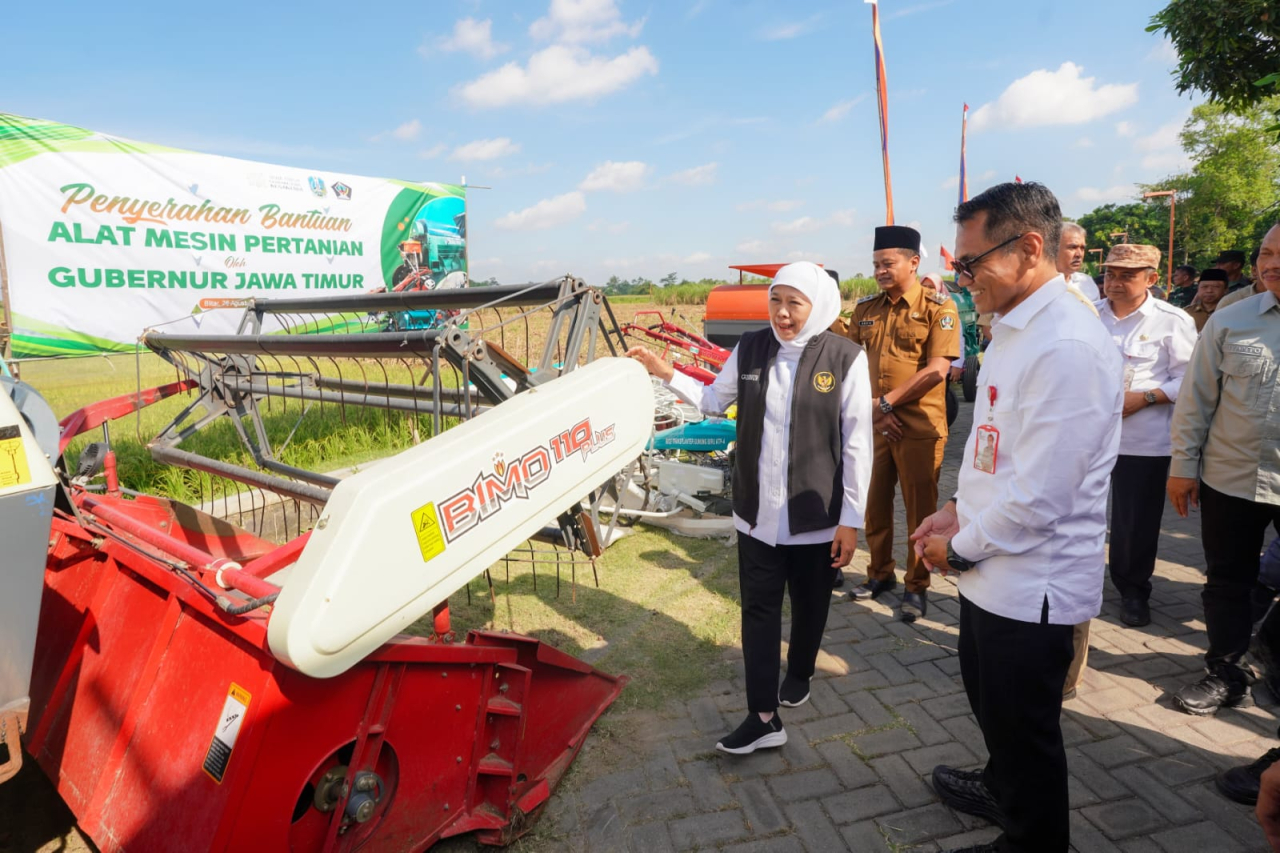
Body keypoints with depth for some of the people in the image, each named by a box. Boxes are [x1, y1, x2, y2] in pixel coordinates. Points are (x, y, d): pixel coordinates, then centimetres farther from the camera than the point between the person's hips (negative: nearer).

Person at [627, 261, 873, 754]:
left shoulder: (846, 359, -11)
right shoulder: (750, 349, 0)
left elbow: (857, 445, -9)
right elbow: (713, 401, 15)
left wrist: (851, 518, -8)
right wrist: (666, 374, 4)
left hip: (816, 515, -2)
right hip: (757, 513, 3)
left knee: (809, 605, 17)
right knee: (758, 609, 5)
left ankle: (799, 674, 45)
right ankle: (763, 717, 16)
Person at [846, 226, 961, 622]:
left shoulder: (938, 306, -7)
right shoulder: (865, 308, 7)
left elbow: (937, 370, -15)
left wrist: (887, 402, -14)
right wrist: (873, 410, -6)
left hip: (919, 426, -4)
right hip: (873, 423, 5)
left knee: (919, 510, 6)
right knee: (875, 504, 13)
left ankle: (917, 586, 21)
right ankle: (880, 573, 31)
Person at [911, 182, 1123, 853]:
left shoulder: (1069, 346, -25)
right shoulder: (1015, 328, 6)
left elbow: (1038, 494, -25)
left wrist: (960, 546, -13)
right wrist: (959, 510, 6)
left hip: (1032, 582, -9)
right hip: (992, 569, 9)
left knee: (1024, 726, 12)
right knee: (989, 698, 29)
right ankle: (1003, 790, 54)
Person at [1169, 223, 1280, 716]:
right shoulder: (1228, 322, 0)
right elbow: (1196, 398, 1)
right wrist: (1182, 464, -1)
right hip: (1230, 479, 1)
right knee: (1227, 583, 12)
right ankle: (1225, 675, 28)